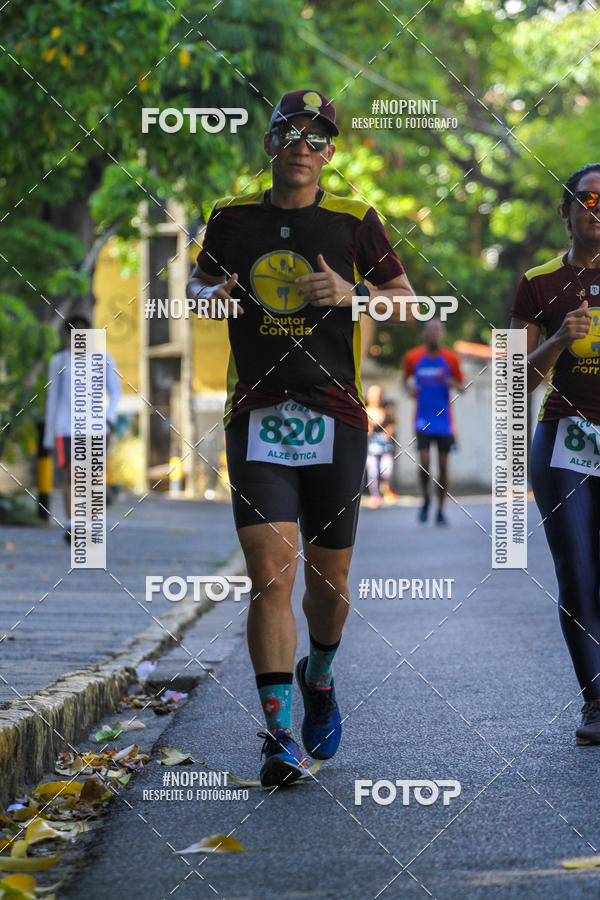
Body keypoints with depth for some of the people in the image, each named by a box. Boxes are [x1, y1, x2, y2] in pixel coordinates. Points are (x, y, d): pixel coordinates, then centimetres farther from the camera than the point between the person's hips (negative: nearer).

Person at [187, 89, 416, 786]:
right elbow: (199, 280, 24)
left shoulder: (354, 221, 5)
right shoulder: (233, 218, 9)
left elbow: (407, 302, 10)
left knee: (327, 581, 8)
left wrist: (352, 295, -10)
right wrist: (212, 297, 0)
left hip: (335, 416, 0)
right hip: (256, 418, 0)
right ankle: (279, 735, -11)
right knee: (270, 574, -13)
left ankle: (319, 678, 39)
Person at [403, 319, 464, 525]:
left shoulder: (451, 359, 0)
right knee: (424, 463, -12)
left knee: (443, 466, 2)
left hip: (444, 421, 1)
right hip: (423, 419, -1)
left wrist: (452, 383, -15)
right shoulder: (413, 357, 0)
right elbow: (407, 379, 17)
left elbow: (462, 387, 7)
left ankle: (440, 511, 13)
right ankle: (426, 499, 15)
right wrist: (410, 387, -6)